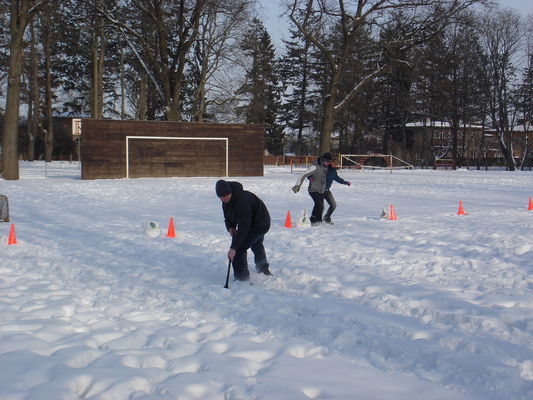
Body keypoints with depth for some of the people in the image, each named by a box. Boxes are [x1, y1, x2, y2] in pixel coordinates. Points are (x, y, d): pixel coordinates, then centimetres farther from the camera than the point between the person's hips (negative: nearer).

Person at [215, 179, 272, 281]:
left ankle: (242, 276, -10)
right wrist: (230, 227, -19)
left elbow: (243, 227, -40)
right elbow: (228, 217, 4)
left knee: (239, 248, -17)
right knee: (257, 245, 32)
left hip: (260, 225, -10)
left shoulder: (242, 201, -38)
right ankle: (263, 268, 55)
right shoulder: (226, 200, -8)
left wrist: (233, 247, -43)